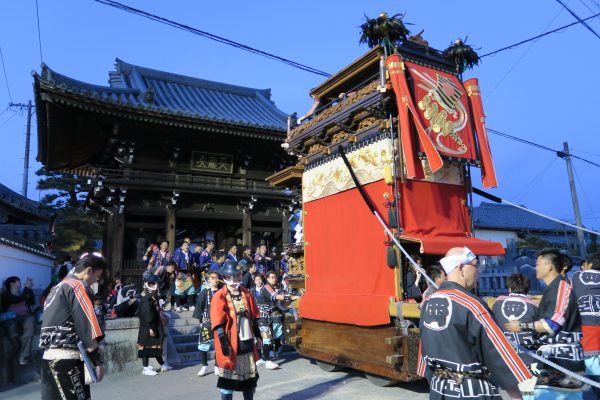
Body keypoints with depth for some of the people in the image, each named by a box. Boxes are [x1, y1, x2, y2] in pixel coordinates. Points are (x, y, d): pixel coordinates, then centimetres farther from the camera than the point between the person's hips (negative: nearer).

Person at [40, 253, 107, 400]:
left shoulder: (57, 288, 20)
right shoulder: (79, 287, -8)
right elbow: (86, 327, -15)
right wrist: (97, 361, -14)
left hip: (49, 356, 10)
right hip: (65, 357, -10)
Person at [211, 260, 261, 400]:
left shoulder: (246, 293, 6)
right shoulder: (220, 297, -13)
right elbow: (219, 323, -15)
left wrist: (257, 335, 13)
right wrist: (224, 343, -20)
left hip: (247, 342, 6)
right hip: (231, 344, -6)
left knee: (250, 377, 17)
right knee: (229, 378, 4)